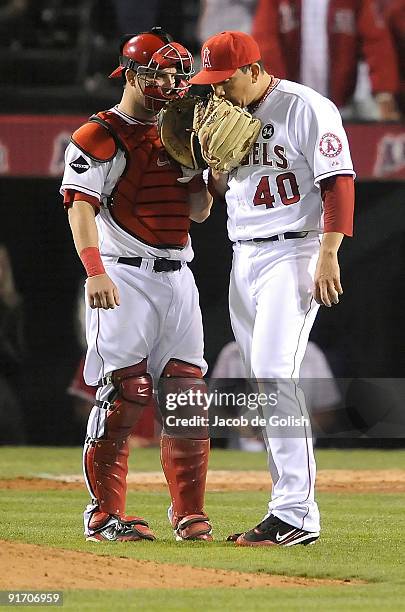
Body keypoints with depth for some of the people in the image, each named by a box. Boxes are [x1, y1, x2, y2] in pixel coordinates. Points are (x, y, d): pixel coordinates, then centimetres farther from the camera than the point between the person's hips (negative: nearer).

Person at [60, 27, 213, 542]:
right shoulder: (99, 136, -3)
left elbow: (199, 211, 19)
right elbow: (80, 205, -13)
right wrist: (95, 271, -26)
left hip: (177, 277, 7)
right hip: (125, 277, -7)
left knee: (186, 394, 3)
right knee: (122, 395, -10)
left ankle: (190, 515, 7)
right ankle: (105, 515, -5)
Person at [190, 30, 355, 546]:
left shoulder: (306, 108, -10)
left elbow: (339, 182, -14)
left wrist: (328, 255, -22)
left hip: (293, 253, -8)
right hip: (243, 259, 8)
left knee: (273, 376, -19)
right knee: (261, 386, 6)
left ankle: (297, 516, -21)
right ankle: (288, 512, 10)